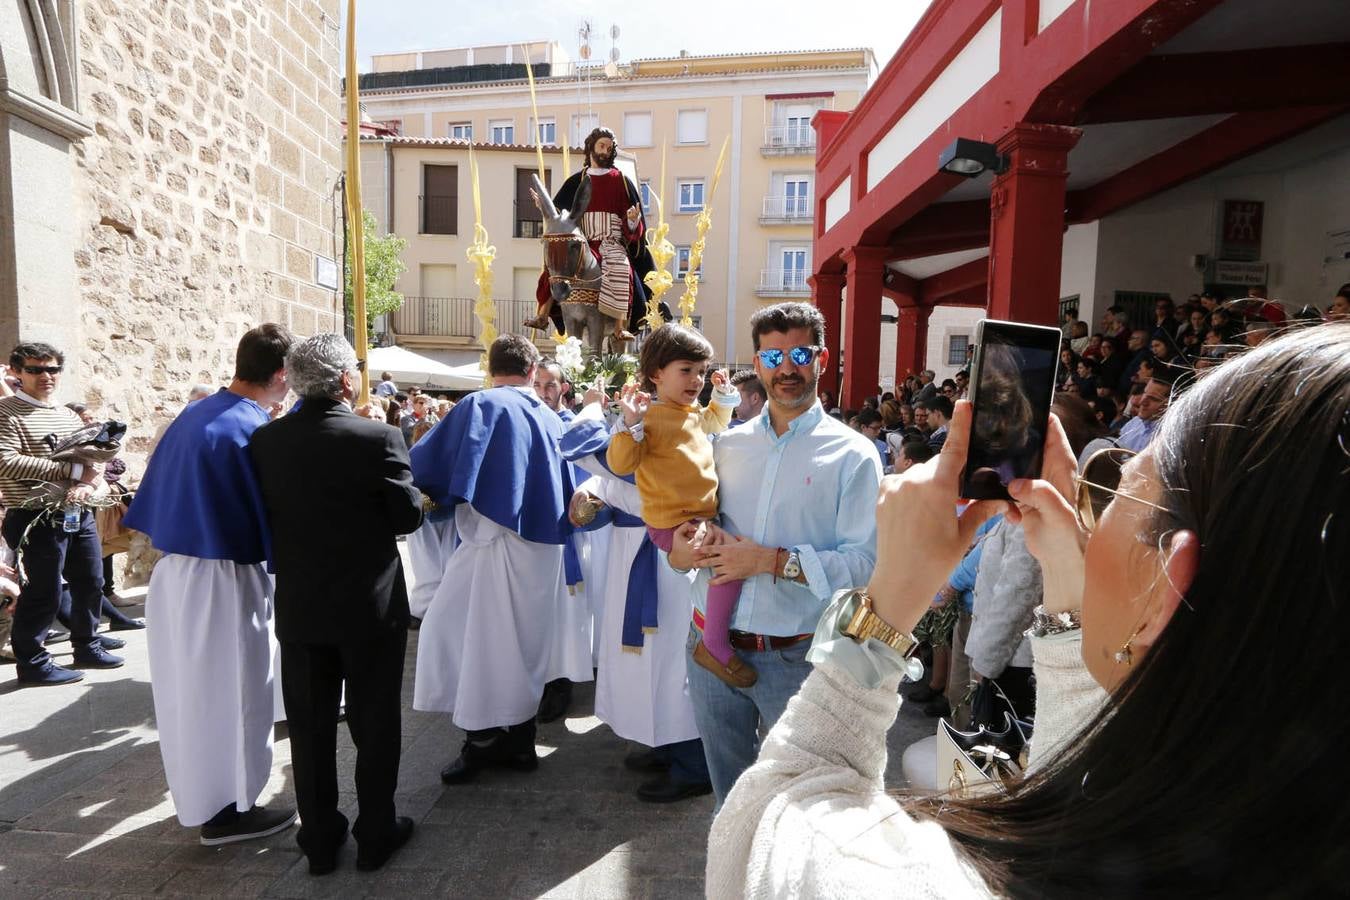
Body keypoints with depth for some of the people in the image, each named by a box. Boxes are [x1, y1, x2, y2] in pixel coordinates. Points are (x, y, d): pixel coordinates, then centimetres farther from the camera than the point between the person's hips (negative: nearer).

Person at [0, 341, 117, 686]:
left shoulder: (68, 415, 14)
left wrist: (90, 481, -9)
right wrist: (75, 470, -21)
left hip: (80, 515, 7)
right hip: (38, 520, -7)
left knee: (90, 584, 15)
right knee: (43, 594, 0)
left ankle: (86, 647, 31)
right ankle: (31, 662, 16)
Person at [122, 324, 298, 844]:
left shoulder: (194, 414, 6)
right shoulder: (252, 430, -20)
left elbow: (159, 493, 13)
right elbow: (275, 513, -15)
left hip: (173, 570, 9)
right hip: (221, 580, -8)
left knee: (190, 687, 20)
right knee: (228, 691, 6)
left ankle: (196, 795, 37)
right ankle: (226, 810, 20)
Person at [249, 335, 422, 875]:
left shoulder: (265, 440, -5)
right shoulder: (378, 437, -17)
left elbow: (264, 514, 4)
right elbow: (409, 516, -10)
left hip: (298, 605, 4)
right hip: (369, 604, -3)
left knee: (310, 726, 15)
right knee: (374, 721, 12)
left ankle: (320, 840, 28)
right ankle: (375, 835, 24)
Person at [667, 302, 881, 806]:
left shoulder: (852, 455, -7)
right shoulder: (728, 445, 7)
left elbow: (866, 562, -15)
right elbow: (697, 523, 16)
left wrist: (772, 561, -20)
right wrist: (682, 549, -6)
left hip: (793, 656, -4)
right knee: (728, 794, 22)